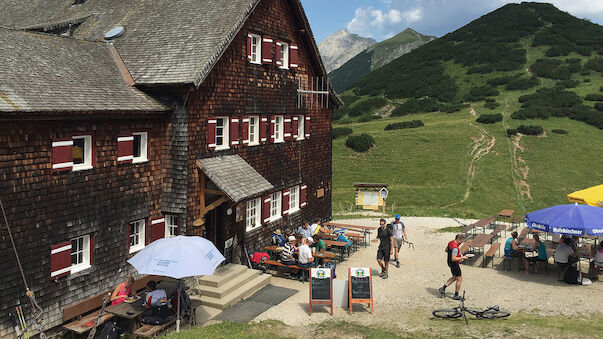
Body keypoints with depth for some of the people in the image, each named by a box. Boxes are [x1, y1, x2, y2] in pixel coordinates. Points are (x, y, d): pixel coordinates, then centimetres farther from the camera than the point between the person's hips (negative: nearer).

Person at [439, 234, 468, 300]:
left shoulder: (450, 243, 1)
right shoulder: (455, 248, -29)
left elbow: (446, 250, 18)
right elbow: (453, 259, -30)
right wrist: (462, 258, -19)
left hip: (450, 263, 10)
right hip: (454, 264, -10)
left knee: (454, 277, 24)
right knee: (459, 279, 5)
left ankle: (443, 288, 19)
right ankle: (456, 295, 15)